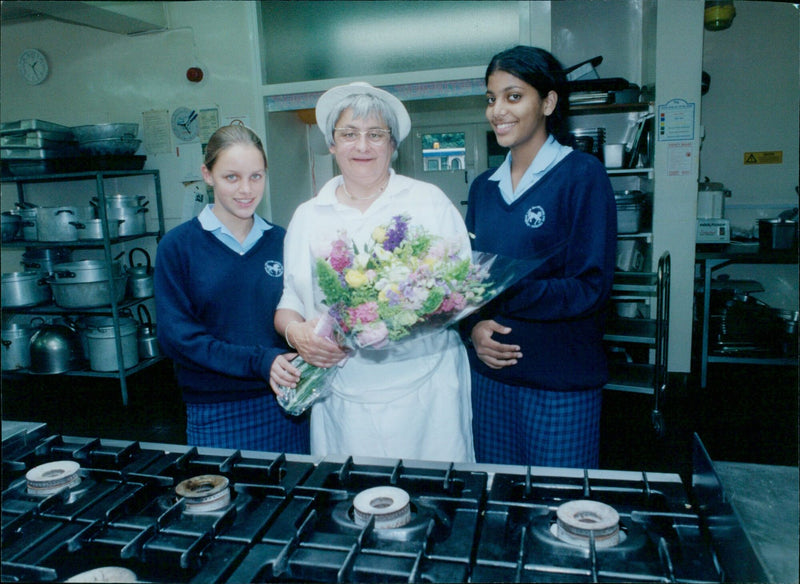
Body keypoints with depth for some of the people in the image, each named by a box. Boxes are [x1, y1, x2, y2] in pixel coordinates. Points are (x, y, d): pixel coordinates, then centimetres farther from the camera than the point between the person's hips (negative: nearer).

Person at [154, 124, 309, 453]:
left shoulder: (280, 241, 4)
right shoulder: (178, 246, -5)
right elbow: (175, 335, -10)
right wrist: (259, 361, -20)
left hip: (285, 408, 3)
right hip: (215, 414, -2)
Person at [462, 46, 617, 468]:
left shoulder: (582, 175, -7)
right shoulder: (483, 187, 9)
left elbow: (591, 287, -14)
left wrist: (499, 292, -26)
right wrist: (474, 327, -10)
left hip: (562, 385, -4)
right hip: (489, 375, 5)